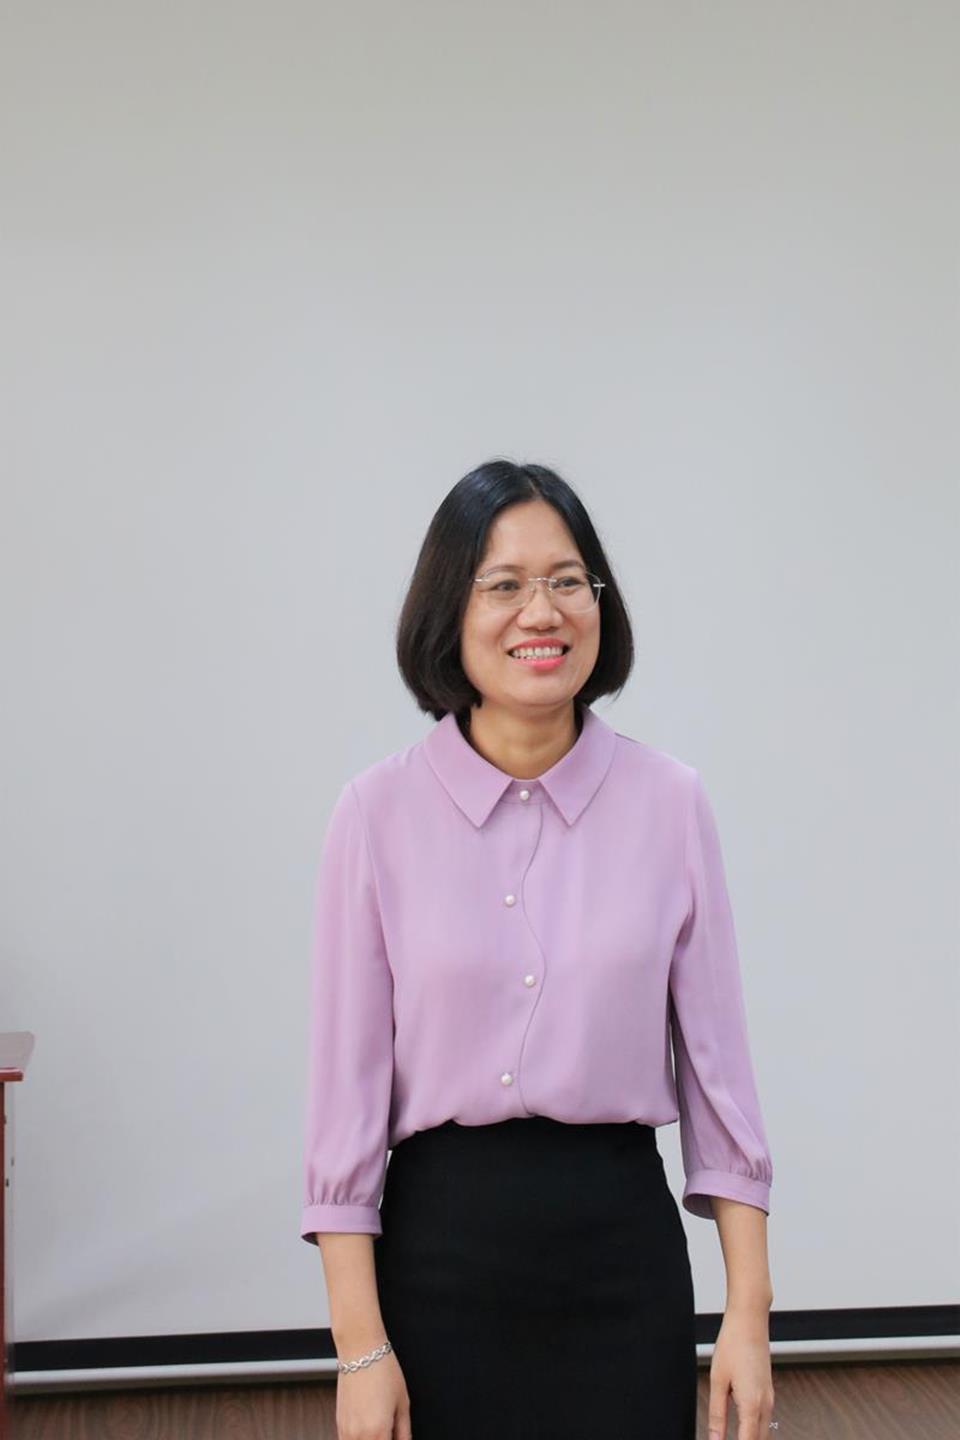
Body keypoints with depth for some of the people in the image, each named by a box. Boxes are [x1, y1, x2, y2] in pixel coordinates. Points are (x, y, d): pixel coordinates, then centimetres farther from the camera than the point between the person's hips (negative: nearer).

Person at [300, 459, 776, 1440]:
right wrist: (359, 1345, -8)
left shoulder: (669, 802, -2)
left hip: (620, 1246, 1)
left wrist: (748, 1310, -2)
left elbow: (715, 1058, 1)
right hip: (437, 1246, -1)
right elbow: (346, 1083, -5)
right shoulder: (378, 811, -6)